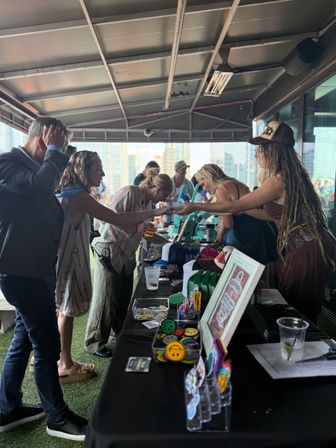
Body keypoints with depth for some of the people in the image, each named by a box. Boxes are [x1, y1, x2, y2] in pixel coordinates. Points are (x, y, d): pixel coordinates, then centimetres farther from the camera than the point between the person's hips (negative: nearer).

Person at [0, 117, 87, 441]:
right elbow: (40, 183, -32)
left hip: (31, 270, 10)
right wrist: (55, 152, -17)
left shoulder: (31, 168, 17)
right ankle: (57, 418, 17)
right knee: (47, 345, -1)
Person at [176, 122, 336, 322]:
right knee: (302, 316, 21)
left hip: (305, 252, -9)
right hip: (312, 246, 9)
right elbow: (275, 214, 18)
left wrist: (196, 206, -3)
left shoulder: (278, 180, -18)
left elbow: (234, 206, -12)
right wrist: (243, 209, 21)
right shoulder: (292, 175, 10)